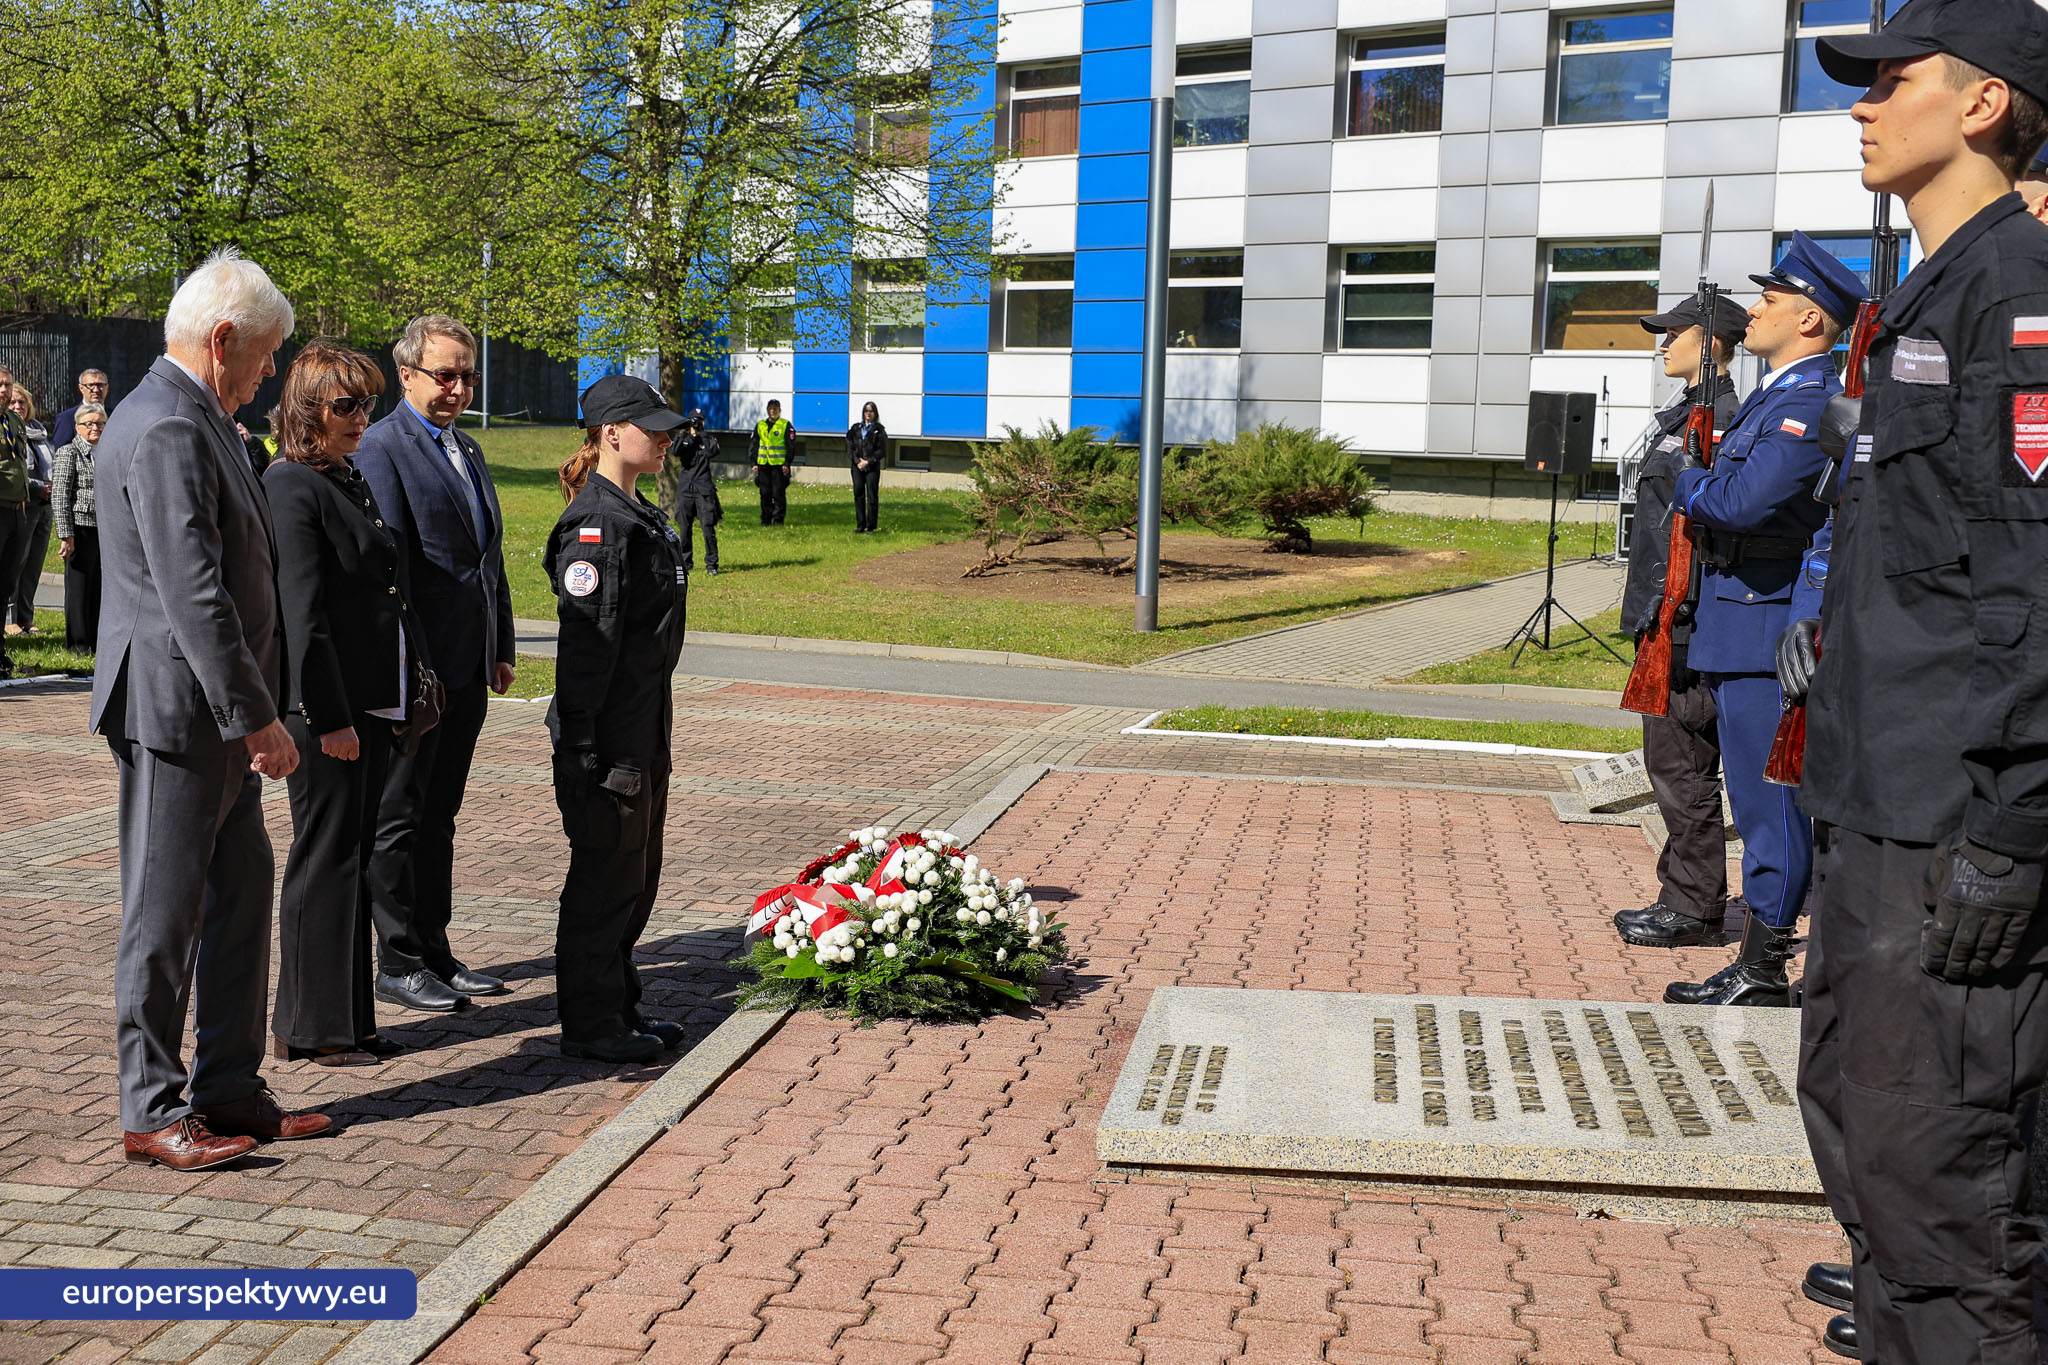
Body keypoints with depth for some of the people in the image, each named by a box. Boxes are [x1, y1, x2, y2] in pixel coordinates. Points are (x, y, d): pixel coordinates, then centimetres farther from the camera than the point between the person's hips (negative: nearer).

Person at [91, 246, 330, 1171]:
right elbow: (192, 593, -24)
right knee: (165, 914, 0)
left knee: (241, 896, 14)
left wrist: (254, 709, 18)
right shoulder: (165, 432, -18)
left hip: (221, 715, 10)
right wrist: (255, 716, -21)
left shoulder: (196, 421, 15)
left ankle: (230, 1090, 24)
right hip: (177, 711, -10)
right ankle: (152, 1112, 12)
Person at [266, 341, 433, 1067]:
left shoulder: (350, 481, 15)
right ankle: (308, 1028, 12)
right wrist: (328, 715, -21)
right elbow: (300, 612, -19)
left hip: (373, 701, 9)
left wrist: (413, 686, 17)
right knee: (325, 859, 0)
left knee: (353, 859, 14)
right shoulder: (290, 487, -13)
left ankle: (348, 1020, 23)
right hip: (324, 706, -9)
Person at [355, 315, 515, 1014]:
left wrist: (501, 648, 16)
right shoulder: (381, 446, -10)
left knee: (438, 816, 15)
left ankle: (434, 953, 24)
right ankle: (398, 965, 10)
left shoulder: (468, 450, 17)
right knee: (398, 818, 2)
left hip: (467, 669, 8)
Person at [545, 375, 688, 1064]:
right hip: (608, 736, -10)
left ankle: (620, 1007, 29)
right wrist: (584, 744, -23)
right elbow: (586, 638, -21)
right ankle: (589, 1024, 11)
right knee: (607, 872, 0)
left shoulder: (642, 516, 13)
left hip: (646, 732, 10)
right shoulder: (597, 522, -17)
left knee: (637, 871, 17)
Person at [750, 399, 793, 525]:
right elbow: (754, 445, 17)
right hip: (763, 464, 4)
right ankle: (766, 518, 12)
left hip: (779, 464, -4)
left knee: (778, 493, -5)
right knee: (765, 493, 5)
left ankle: (778, 518, 1)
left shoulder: (786, 425, 2)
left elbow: (790, 446, 0)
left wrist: (787, 463, -7)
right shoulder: (760, 425, 13)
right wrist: (754, 463, 9)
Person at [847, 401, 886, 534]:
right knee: (858, 495, 3)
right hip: (857, 467, 3)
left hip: (872, 468, -3)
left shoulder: (879, 430, 2)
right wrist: (857, 461, -6)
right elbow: (849, 447, 9)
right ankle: (860, 526, 8)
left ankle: (870, 527, 0)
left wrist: (868, 462, -11)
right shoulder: (855, 428, 12)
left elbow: (882, 451, -3)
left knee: (871, 497, -4)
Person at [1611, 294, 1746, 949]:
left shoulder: (1721, 421, -14)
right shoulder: (1688, 415, 17)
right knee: (1672, 761, 14)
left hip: (1686, 620, -10)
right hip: (1665, 617, 10)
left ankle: (1694, 908, 3)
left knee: (1681, 766, -5)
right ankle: (1685, 896, 22)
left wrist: (1680, 620, -22)